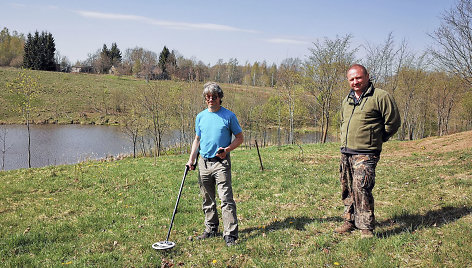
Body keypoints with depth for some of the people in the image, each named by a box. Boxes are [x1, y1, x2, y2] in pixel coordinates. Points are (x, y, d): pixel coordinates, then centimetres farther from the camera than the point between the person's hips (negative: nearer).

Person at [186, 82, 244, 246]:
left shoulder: (229, 116, -2)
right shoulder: (200, 117, 11)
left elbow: (240, 138, 2)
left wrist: (227, 149, -14)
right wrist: (191, 159, 10)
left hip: (221, 163, -5)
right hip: (204, 163, 5)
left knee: (226, 199, -9)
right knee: (207, 200, 13)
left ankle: (230, 234, -6)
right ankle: (211, 229, 27)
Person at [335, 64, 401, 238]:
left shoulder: (380, 97, -6)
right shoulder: (347, 100, 16)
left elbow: (393, 122, -4)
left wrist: (375, 139, 4)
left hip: (365, 154, -7)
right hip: (346, 152, 8)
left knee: (361, 188, -15)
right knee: (347, 189, 13)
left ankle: (367, 228, -4)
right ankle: (350, 221, 27)